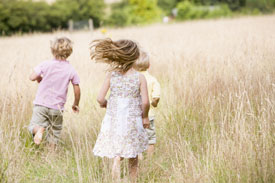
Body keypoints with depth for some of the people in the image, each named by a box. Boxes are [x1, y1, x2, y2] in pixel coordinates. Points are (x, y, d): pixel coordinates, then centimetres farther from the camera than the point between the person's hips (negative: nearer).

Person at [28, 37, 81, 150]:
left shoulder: (45, 64, -5)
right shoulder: (71, 70, -2)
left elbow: (32, 77, -10)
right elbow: (77, 90, 2)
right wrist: (76, 104, 18)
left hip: (41, 104, -1)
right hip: (57, 107, 1)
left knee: (34, 126, 5)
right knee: (54, 133, 15)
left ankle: (39, 129, -26)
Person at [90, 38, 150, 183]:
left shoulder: (111, 75, -4)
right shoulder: (140, 77, -9)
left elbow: (100, 98, -7)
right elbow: (145, 102, -13)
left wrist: (105, 104, 15)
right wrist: (145, 117, 5)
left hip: (113, 121, 1)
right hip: (133, 121, -1)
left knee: (117, 155, 7)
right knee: (133, 157, 17)